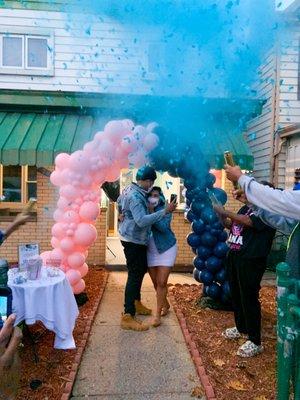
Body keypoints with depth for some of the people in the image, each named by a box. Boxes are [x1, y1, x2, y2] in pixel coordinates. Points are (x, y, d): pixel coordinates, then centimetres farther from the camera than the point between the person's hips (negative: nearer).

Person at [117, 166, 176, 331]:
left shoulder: (130, 189, 7)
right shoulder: (135, 196, -25)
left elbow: (119, 205, 23)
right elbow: (142, 220, -34)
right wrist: (164, 211, -35)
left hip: (134, 239, 11)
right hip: (134, 240, -11)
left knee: (141, 269, 22)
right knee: (135, 275, -7)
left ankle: (136, 303, 37)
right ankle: (128, 317, -2)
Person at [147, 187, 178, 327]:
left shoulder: (165, 209, -12)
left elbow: (164, 227, -25)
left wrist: (152, 212, -28)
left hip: (166, 249, -3)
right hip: (151, 251, 4)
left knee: (161, 282, -5)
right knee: (156, 283, 12)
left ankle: (158, 314, 7)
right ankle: (165, 304, 38)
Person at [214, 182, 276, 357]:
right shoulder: (246, 208, 12)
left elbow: (248, 221, -26)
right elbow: (230, 225, 16)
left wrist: (225, 212, -20)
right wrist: (221, 215, 0)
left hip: (251, 261, -8)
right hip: (234, 256, 8)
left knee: (249, 298, -3)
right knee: (236, 295, 18)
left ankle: (255, 341, 10)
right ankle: (241, 328, 37)